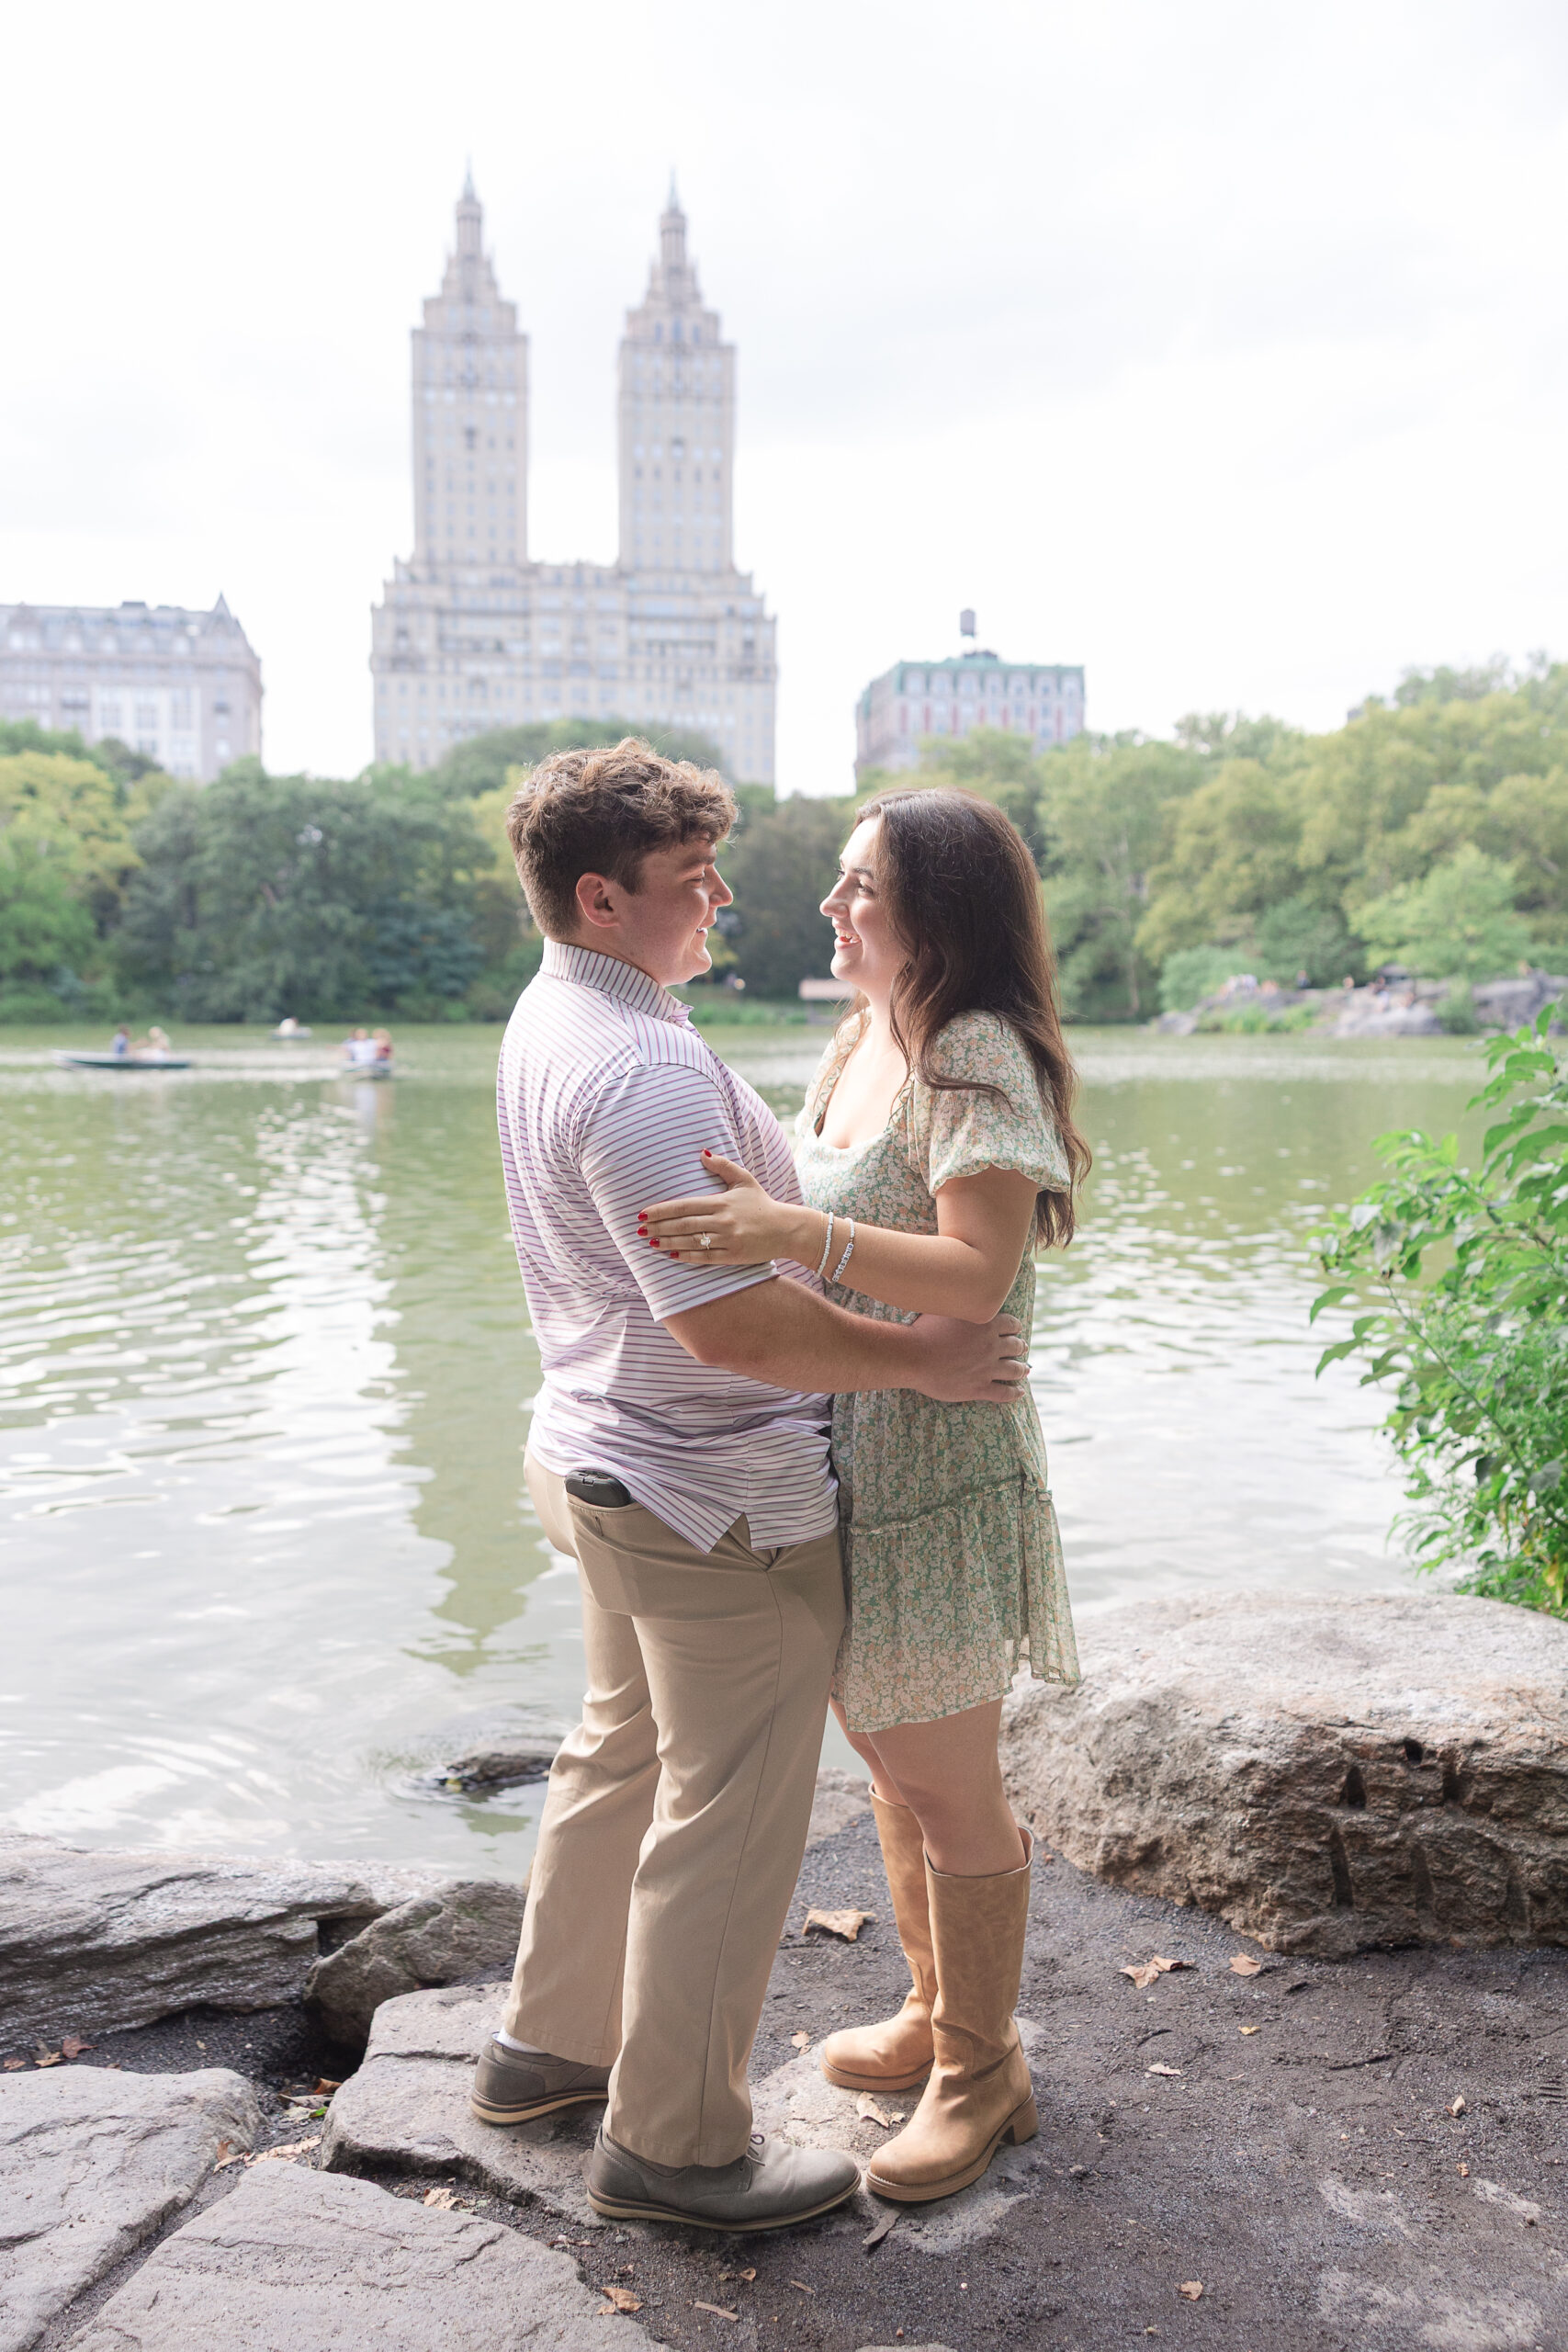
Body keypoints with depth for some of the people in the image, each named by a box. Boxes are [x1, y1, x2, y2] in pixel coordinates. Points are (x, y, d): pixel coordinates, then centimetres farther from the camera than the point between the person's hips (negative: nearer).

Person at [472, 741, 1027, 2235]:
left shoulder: (550, 1020, 8)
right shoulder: (643, 1072, -26)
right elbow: (731, 1324, -31)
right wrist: (922, 1360, -20)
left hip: (603, 1459, 11)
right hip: (718, 1503, -10)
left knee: (624, 1754, 25)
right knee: (727, 1818, 6)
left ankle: (549, 2042, 42)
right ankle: (673, 2143, 23)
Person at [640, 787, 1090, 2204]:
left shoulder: (979, 1053, -18)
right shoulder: (862, 1042, 9)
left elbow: (976, 1274, -29)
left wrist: (790, 1230, -39)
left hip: (933, 1473, -9)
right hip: (844, 1461, 9)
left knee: (948, 1788, 6)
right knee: (890, 1761, 21)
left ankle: (981, 2071, 27)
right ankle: (936, 2016, 41)